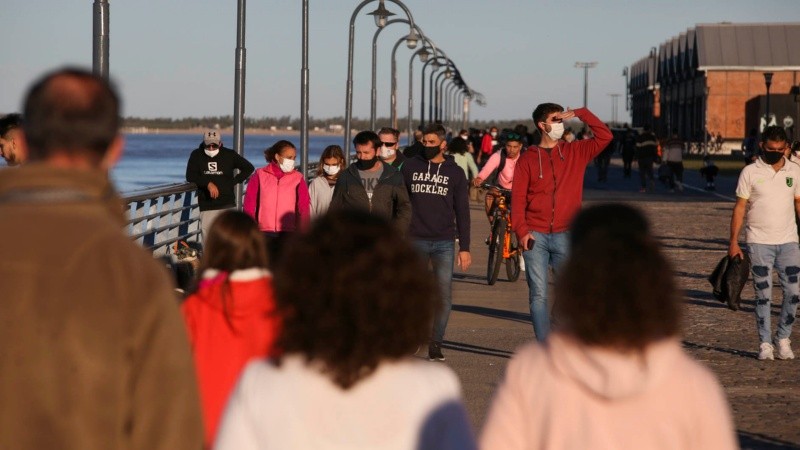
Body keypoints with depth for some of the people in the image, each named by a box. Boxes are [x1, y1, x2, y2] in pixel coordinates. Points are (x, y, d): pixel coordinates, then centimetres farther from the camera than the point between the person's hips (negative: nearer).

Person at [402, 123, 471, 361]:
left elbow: (462, 212, 9)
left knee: (444, 297, -5)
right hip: (415, 241, 0)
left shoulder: (455, 173, 7)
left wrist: (464, 247, 3)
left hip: (444, 243, 0)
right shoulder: (410, 167, 7)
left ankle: (435, 344, 3)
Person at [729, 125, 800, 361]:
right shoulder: (750, 172, -2)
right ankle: (765, 343, 8)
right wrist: (733, 241, -6)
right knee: (763, 294, 1)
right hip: (759, 242, -2)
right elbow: (740, 207, -1)